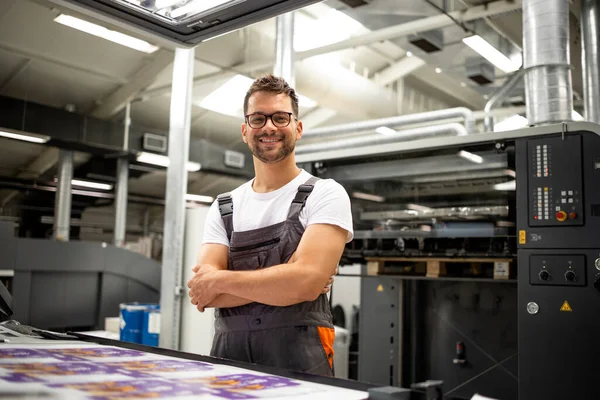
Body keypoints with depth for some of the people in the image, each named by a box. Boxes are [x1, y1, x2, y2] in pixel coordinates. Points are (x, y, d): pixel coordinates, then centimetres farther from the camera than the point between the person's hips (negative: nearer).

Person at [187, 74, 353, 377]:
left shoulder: (326, 194, -5)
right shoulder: (223, 207, 8)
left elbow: (307, 282, -19)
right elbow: (201, 292, -4)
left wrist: (220, 280, -10)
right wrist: (284, 280, -15)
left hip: (298, 355, -3)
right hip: (228, 353, 4)